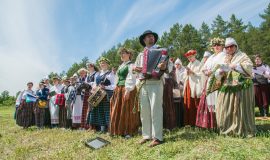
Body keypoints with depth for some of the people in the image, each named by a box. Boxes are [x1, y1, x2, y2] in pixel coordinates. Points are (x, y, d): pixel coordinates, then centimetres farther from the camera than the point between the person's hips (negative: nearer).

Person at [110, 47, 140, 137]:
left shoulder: (130, 65, -5)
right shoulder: (121, 66, 21)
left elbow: (131, 79, -15)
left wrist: (128, 90, -23)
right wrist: (116, 89, 15)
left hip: (127, 89, -8)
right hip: (119, 90, 9)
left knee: (127, 111, -3)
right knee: (118, 110, 9)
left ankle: (129, 131, 7)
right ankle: (119, 130, 20)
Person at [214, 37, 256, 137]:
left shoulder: (242, 56, 6)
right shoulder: (224, 59, 18)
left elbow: (249, 66, -12)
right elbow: (217, 74, 13)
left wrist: (236, 66, -19)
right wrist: (220, 72, -9)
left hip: (241, 87, -4)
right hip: (227, 88, 5)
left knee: (241, 109, -2)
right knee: (225, 109, 1)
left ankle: (244, 131, 8)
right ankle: (228, 129, 12)